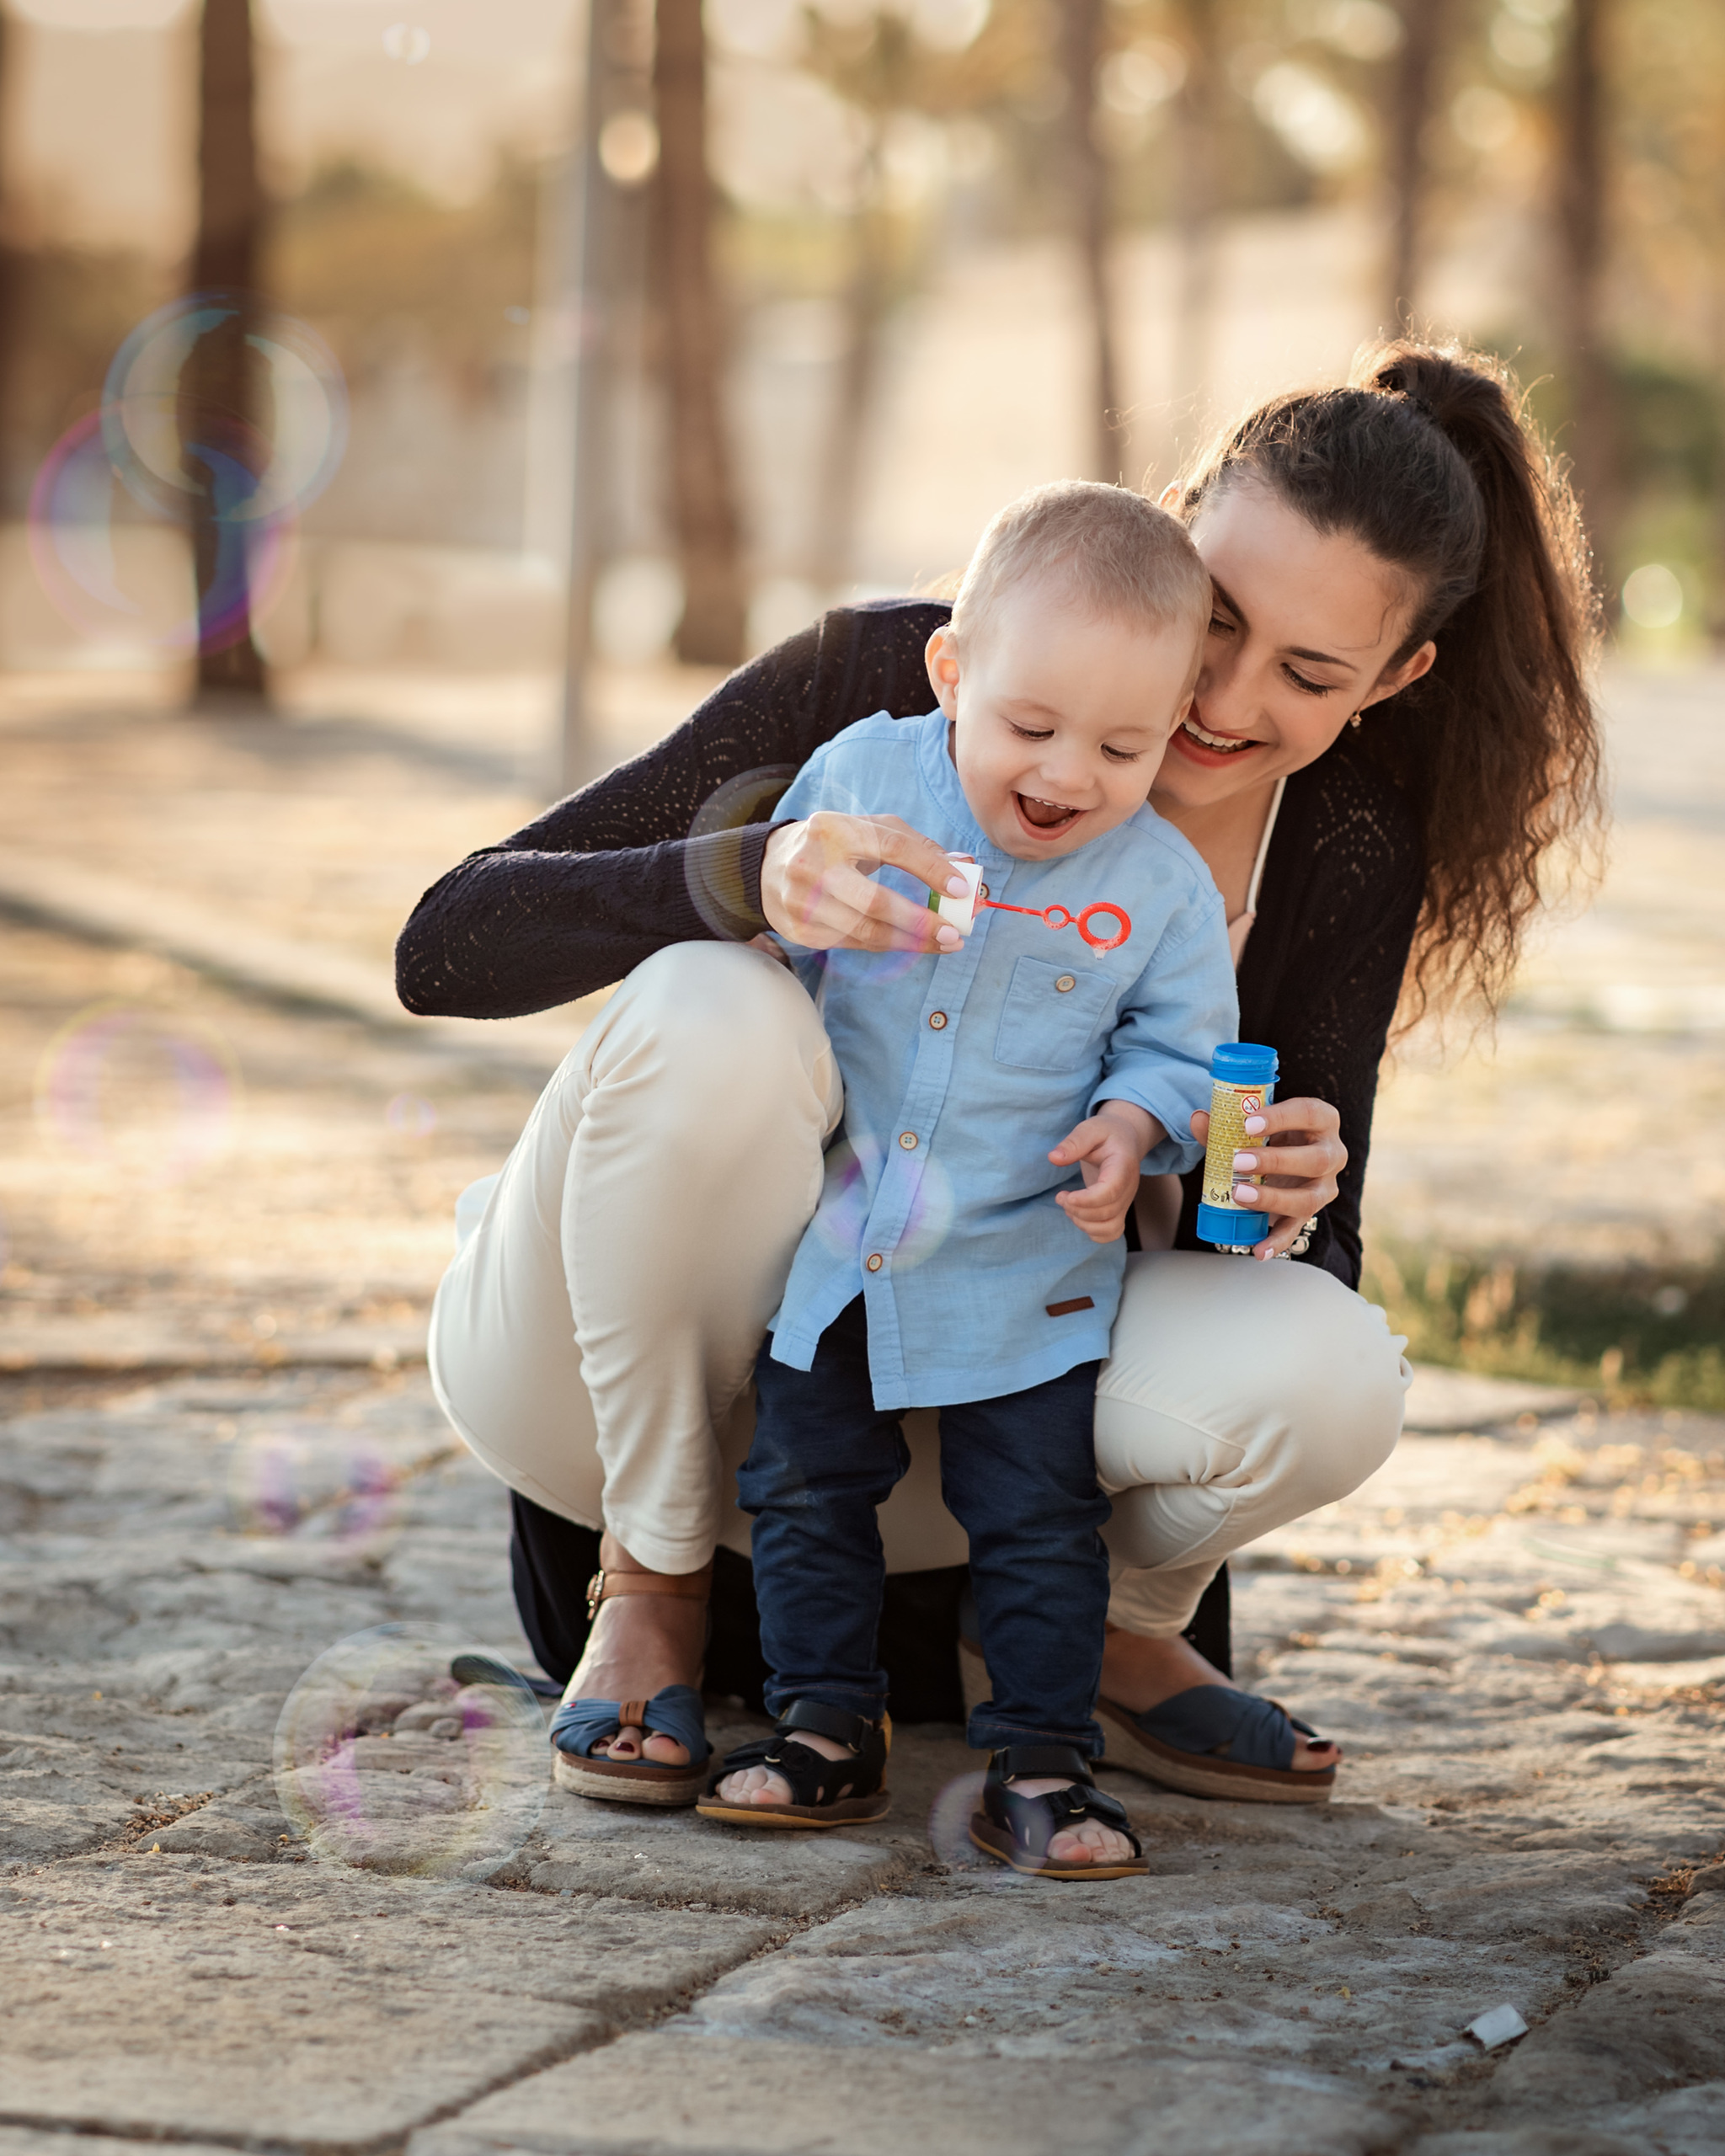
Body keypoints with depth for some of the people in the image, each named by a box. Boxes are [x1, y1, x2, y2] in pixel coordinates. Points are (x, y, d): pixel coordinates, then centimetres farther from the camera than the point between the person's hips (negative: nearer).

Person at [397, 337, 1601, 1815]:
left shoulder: (1346, 854, -8)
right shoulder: (891, 684, -20)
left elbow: (1322, 1269, -3)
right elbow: (449, 951, -24)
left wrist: (1276, 1207, -29)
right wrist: (748, 877, -43)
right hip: (592, 1371, -2)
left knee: (1327, 1378, -27)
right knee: (712, 1011, -36)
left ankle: (1115, 1628, 7)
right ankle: (649, 1590, -12)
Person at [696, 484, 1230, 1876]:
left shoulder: (1162, 887, -10)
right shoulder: (857, 780, -9)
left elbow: (1178, 1042, 1)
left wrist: (1134, 1129, -17)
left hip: (1028, 1276, -2)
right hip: (829, 1243, 2)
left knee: (1039, 1521, 1)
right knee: (808, 1490, 9)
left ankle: (1042, 1762, 11)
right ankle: (828, 1728, 22)